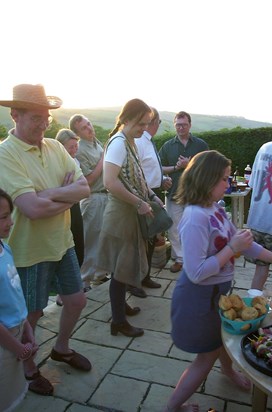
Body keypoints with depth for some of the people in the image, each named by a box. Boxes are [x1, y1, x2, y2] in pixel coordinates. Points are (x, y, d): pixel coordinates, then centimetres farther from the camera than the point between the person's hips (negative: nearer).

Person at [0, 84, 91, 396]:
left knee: (76, 300, 19)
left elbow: (85, 188, -6)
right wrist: (67, 196, -16)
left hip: (62, 242, 6)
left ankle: (61, 349, 48)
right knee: (30, 315, 14)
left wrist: (50, 193, -20)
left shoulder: (55, 147, 0)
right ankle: (28, 369, 42)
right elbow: (33, 209, -29)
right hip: (31, 251, -6)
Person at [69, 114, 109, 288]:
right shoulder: (80, 151, -14)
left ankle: (100, 273, 31)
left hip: (106, 195, 8)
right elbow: (89, 179, -16)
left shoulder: (98, 143, 11)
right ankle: (84, 278, 15)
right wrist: (103, 159, -12)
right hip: (93, 198, -8)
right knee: (91, 239, 0)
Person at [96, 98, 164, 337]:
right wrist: (139, 204, -22)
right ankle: (118, 321, 18)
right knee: (121, 268, 2)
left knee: (127, 263, 20)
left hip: (131, 213, 9)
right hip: (122, 213, -9)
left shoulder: (130, 141, 10)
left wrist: (151, 195, 10)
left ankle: (121, 305, 39)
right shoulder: (118, 142, -18)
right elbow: (110, 182, -29)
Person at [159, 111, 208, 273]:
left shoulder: (201, 145, 4)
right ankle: (179, 258, 18)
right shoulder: (168, 146, 8)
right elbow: (160, 168, 5)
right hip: (174, 193, 1)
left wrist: (189, 165, -12)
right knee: (175, 229, 5)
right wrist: (176, 167, -11)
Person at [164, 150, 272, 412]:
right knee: (207, 357, 11)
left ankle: (228, 370, 65)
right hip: (200, 296, -8)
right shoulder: (196, 217, -30)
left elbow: (240, 242, 9)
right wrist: (232, 248, -27)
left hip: (218, 290, 8)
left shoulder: (215, 209, -3)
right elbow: (196, 273, -32)